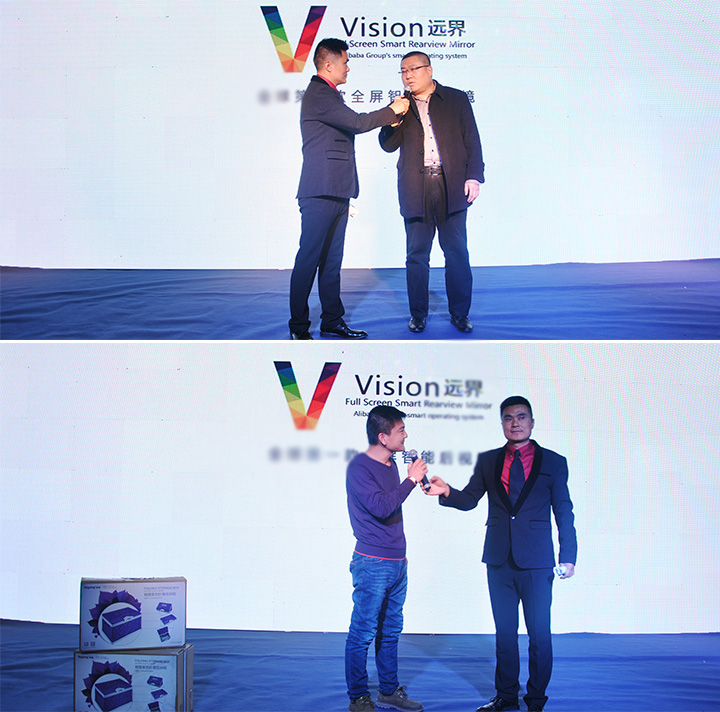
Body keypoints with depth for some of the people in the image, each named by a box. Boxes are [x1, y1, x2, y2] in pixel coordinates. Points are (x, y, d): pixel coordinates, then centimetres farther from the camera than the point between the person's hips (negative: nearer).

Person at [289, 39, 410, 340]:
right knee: (309, 261, -5)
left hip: (336, 193, 10)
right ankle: (298, 328, 0)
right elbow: (357, 123, -17)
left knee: (332, 261, 12)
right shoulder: (318, 94, -12)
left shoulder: (327, 94, 21)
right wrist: (393, 111, -4)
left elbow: (351, 125, 21)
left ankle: (332, 321, 18)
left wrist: (390, 112, 14)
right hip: (321, 193, -10)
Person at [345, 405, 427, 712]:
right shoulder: (359, 467, -13)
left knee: (390, 631, 15)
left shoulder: (390, 463, 12)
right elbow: (380, 507, -24)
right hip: (372, 565, -8)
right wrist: (411, 480, -17)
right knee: (363, 633, -1)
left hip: (397, 563, 8)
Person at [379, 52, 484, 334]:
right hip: (416, 190, 1)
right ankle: (418, 313, 14)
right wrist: (393, 121, -9)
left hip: (451, 186, -1)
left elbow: (472, 141, 7)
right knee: (417, 255, 3)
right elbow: (388, 146, 10)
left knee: (457, 253, 1)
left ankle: (460, 313, 11)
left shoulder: (457, 99, 10)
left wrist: (474, 176, -4)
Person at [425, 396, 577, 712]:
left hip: (536, 562, -3)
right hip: (499, 561, 3)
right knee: (504, 632, 12)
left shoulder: (553, 462, 2)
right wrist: (447, 492, -14)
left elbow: (564, 513, 3)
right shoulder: (488, 461, 9)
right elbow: (469, 499, 7)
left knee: (539, 634, 2)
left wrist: (568, 556, -2)